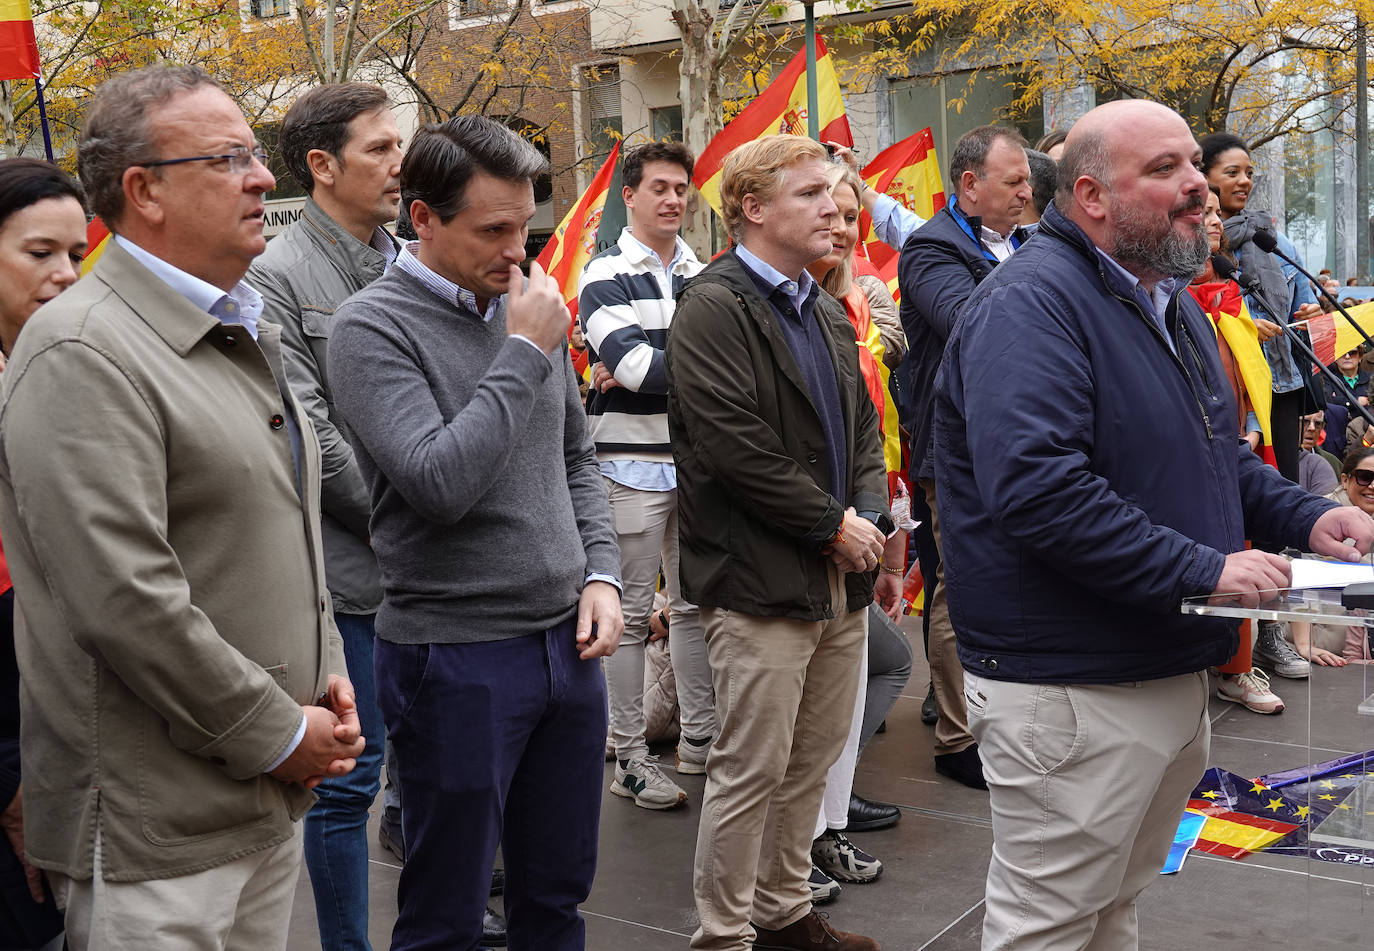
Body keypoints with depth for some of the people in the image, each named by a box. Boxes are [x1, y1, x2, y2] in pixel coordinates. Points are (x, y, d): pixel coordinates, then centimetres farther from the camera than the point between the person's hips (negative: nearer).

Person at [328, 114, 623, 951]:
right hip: (456, 655, -6)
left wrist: (602, 574, 4)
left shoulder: (530, 309, 8)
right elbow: (439, 483, -24)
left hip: (567, 638, 6)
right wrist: (525, 355, -18)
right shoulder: (373, 325, -12)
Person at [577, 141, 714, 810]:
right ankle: (630, 757, 8)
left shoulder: (701, 274, 14)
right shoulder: (606, 275, -3)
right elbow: (631, 361, -18)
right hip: (632, 460, -6)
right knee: (630, 611, 0)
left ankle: (699, 738, 25)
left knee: (695, 602, 13)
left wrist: (645, 370, -12)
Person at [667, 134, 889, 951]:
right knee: (751, 770, 0)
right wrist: (831, 523, -13)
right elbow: (737, 449, -19)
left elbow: (863, 425, 19)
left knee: (812, 764, 16)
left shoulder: (826, 311, 17)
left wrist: (871, 513, 0)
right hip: (760, 580, -8)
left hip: (841, 578, 8)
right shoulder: (713, 308, -11)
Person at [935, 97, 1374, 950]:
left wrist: (1304, 515, 6)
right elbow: (1035, 489, -32)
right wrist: (1201, 569, -27)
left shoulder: (1169, 299, 13)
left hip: (1174, 672, 9)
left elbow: (1217, 452, 24)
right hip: (1070, 686, -9)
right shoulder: (1032, 303, -19)